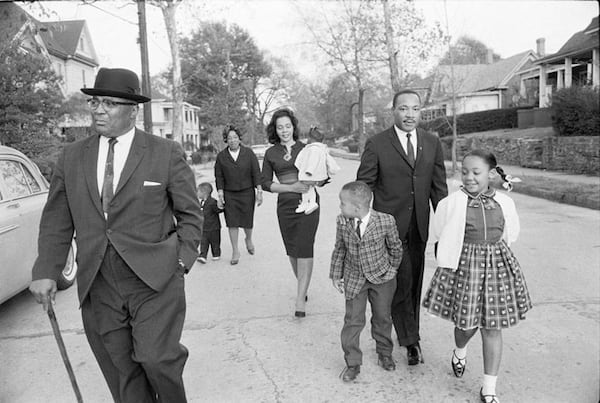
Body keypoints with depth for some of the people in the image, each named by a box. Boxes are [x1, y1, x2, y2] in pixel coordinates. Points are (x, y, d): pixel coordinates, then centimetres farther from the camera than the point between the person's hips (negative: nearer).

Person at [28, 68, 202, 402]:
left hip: (155, 281, -3)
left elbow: (190, 213, 4)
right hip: (98, 287, 4)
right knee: (122, 376, 10)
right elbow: (56, 222, 10)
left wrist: (183, 259, -5)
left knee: (155, 358, -14)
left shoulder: (167, 153, -1)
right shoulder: (72, 157, 8)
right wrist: (46, 272, 0)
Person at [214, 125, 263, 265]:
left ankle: (249, 240, 38)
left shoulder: (248, 153, 0)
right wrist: (220, 195, -4)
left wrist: (259, 191, -6)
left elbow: (256, 173, -1)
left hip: (247, 192, 0)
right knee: (232, 223, -1)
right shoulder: (221, 156, 2)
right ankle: (235, 251, 11)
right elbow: (219, 177, 2)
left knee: (247, 222, 5)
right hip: (229, 194, 1)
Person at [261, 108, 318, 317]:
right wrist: (291, 187, -11)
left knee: (304, 249, -9)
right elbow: (266, 183, 3)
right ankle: (303, 286, 32)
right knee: (292, 250, 11)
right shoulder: (271, 153, 7)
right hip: (285, 205, 3)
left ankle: (300, 298, -7)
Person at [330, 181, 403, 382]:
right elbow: (339, 249, 1)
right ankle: (352, 363, 17)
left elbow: (395, 247, -2)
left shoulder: (386, 221, -19)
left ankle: (384, 354, 39)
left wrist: (391, 270, 6)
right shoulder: (342, 222, -12)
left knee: (382, 317, 16)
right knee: (353, 320, 1)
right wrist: (336, 275, 2)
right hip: (354, 278, 1)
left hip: (381, 277, -1)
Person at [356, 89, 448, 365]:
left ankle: (406, 332, 33)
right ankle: (411, 340, 9)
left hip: (418, 228, 4)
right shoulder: (377, 144, -7)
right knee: (401, 282, -7)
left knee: (414, 284, 13)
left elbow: (439, 187, 9)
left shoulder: (432, 143, 6)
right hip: (388, 226, -4)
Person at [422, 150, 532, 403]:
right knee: (466, 324, 8)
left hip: (498, 267, 2)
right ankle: (459, 353, 46)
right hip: (463, 267, -2)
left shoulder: (505, 203, -2)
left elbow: (510, 236, 15)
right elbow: (440, 235, 6)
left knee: (492, 329, 7)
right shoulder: (451, 203, -9)